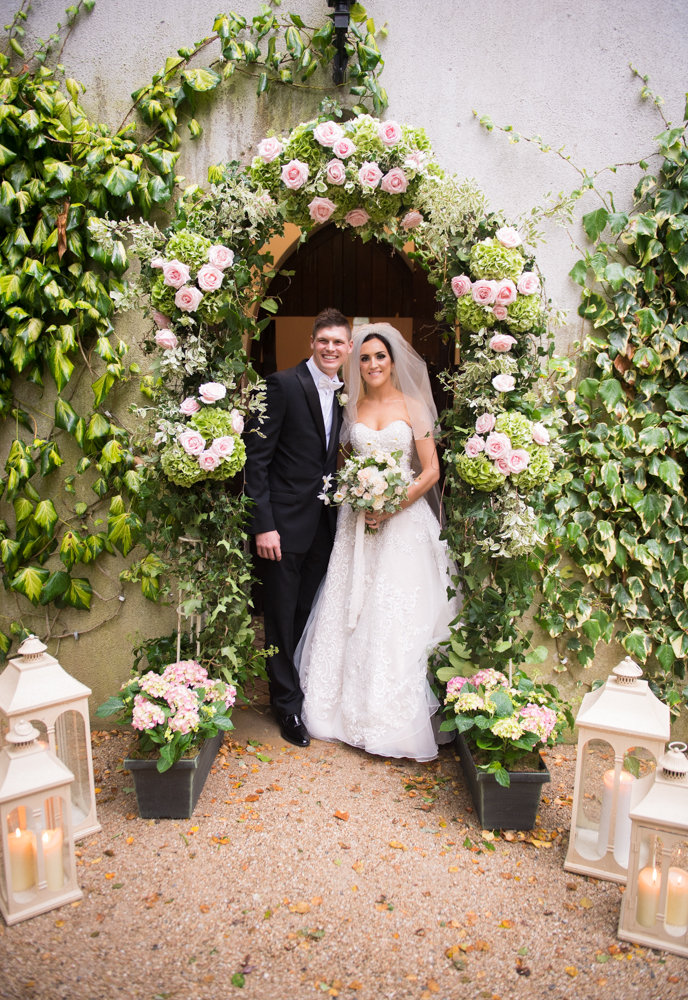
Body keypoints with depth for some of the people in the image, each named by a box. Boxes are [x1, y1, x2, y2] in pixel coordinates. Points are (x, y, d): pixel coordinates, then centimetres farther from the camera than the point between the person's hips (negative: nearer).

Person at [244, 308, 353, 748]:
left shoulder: (342, 394, 10)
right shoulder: (284, 384, -10)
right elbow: (256, 458, -14)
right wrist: (263, 524, -18)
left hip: (323, 525, 6)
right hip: (284, 523, -6)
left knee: (310, 615, 16)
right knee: (283, 619, 6)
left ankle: (307, 690, 33)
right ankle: (288, 704, 22)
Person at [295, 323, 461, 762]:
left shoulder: (412, 406, 1)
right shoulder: (353, 407, 11)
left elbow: (431, 470, -2)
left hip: (404, 520, -3)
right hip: (358, 521, 3)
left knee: (399, 617, -2)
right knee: (350, 613, 6)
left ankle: (397, 720, 11)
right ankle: (351, 707, 21)